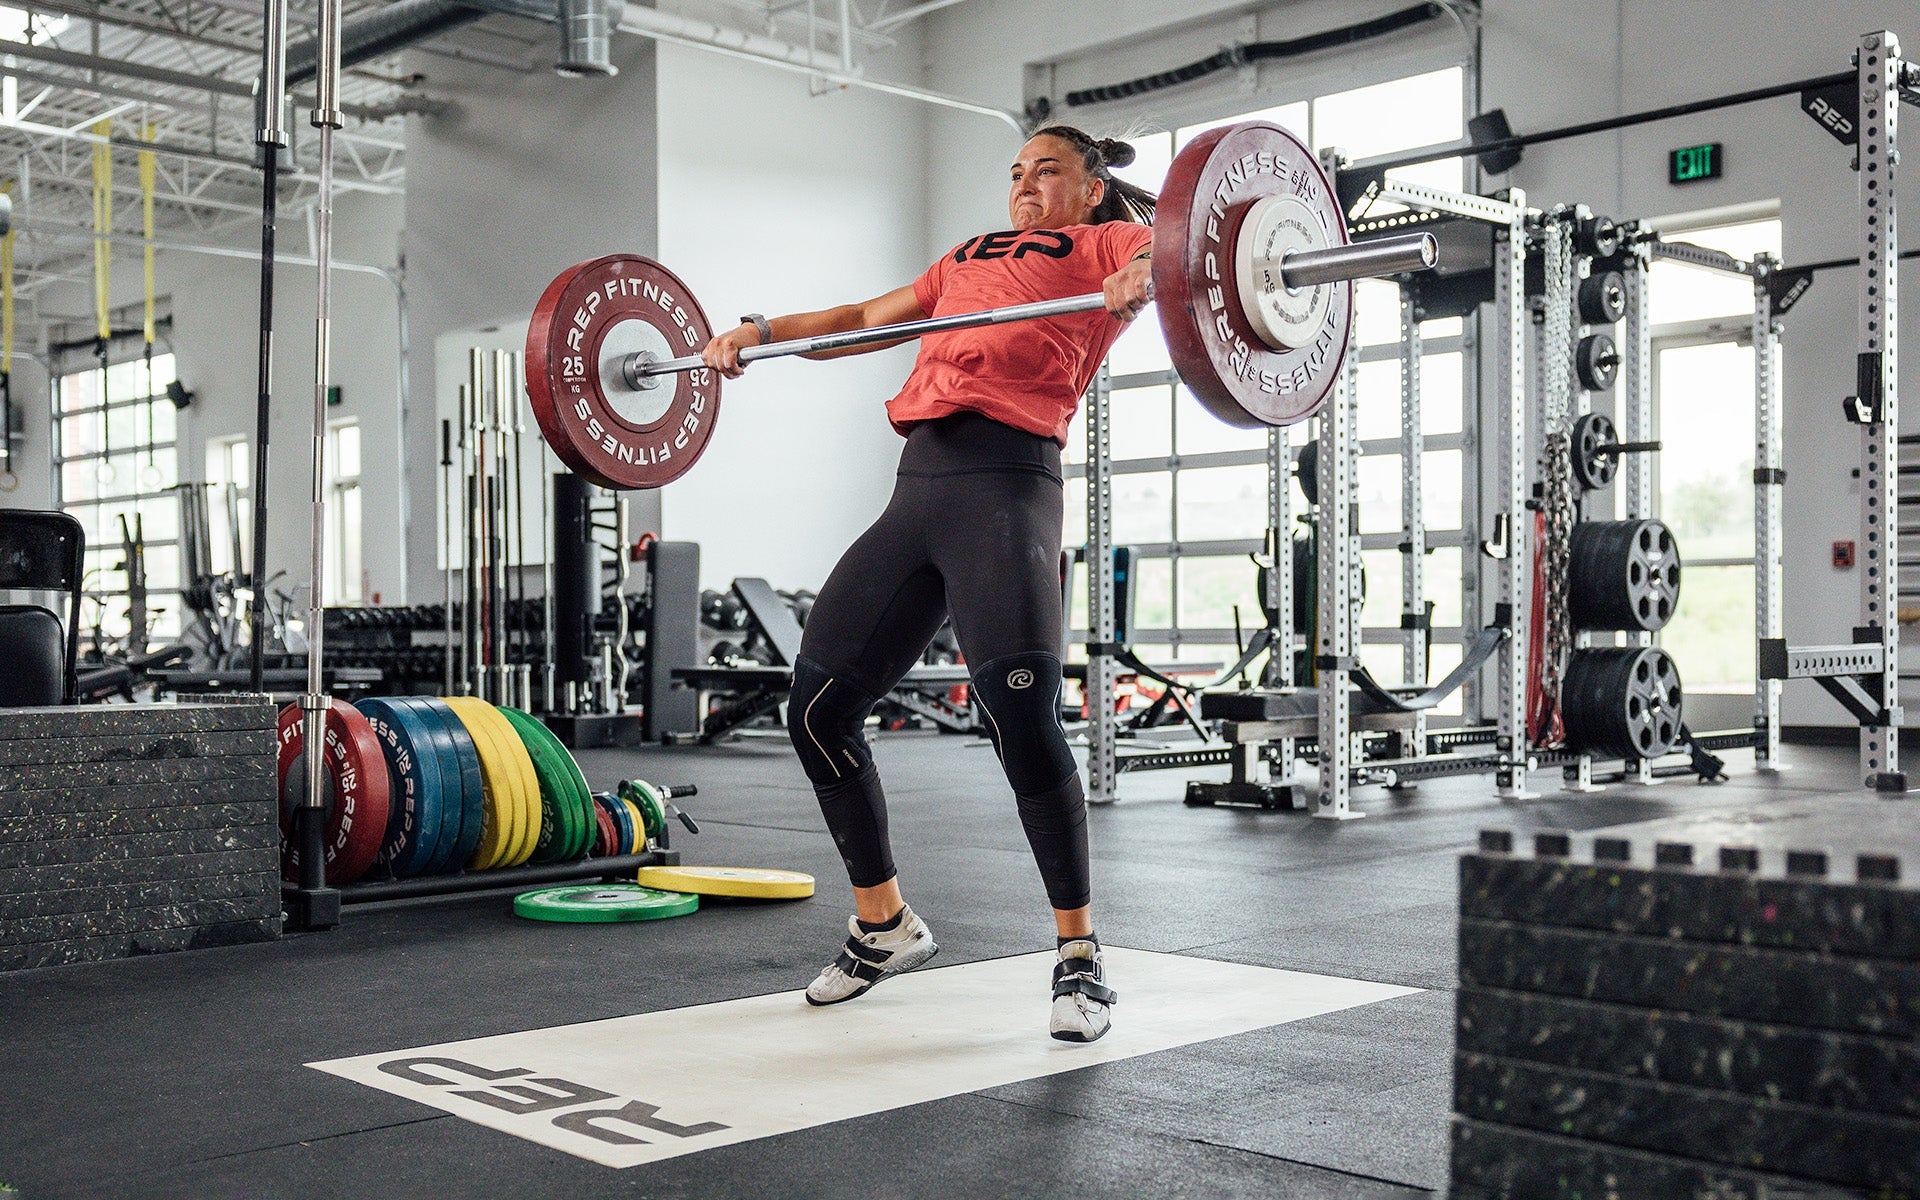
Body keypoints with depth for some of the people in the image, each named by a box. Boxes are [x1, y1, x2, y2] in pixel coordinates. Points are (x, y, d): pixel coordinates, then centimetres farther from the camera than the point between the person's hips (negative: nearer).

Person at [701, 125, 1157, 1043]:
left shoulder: (1104, 244, 14)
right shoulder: (970, 257, 33)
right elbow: (869, 316, 39)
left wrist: (1140, 282, -29)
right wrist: (760, 331, 27)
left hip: (1004, 479, -7)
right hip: (917, 485, 7)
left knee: (1021, 716, -20)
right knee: (817, 707, 5)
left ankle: (1079, 959, -3)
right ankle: (883, 926, 21)